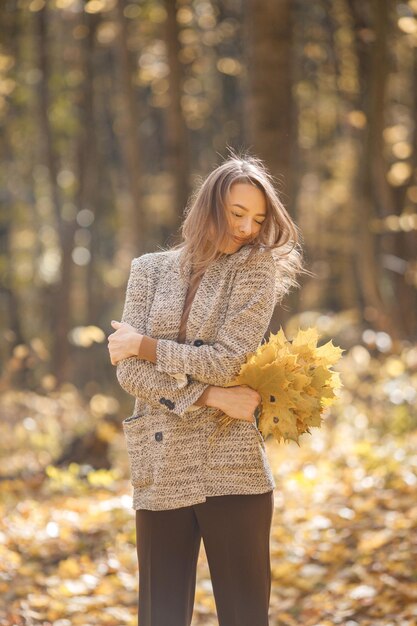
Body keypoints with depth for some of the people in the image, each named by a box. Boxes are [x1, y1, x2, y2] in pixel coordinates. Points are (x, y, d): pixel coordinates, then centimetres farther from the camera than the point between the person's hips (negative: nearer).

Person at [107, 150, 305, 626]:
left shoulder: (258, 266, 2)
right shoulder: (150, 269, 9)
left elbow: (225, 361, -9)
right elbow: (129, 373, -1)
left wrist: (145, 345, -3)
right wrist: (209, 396, -11)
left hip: (231, 466, -2)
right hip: (161, 469, 3)